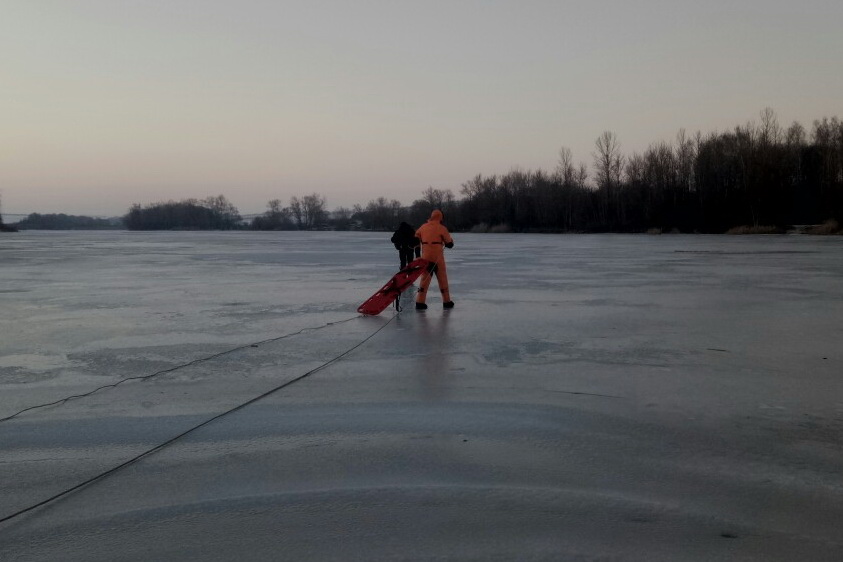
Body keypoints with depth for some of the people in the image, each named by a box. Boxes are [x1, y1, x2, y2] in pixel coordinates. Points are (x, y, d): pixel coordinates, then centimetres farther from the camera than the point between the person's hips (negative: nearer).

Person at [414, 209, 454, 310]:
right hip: (438, 258, -3)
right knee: (442, 279, 9)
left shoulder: (423, 227, 7)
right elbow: (450, 244, 0)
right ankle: (447, 302, 16)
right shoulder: (441, 228, -5)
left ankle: (420, 302, 0)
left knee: (425, 279, 8)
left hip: (425, 257, 3)